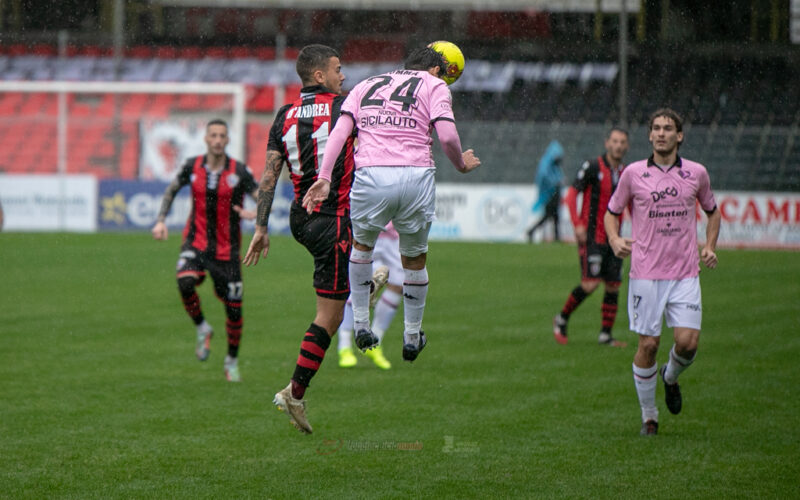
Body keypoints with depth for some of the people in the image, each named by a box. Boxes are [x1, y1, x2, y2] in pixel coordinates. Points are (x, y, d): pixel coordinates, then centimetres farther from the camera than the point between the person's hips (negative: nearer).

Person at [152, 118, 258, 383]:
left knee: (234, 309, 2)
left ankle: (232, 361, 26)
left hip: (226, 250, -1)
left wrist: (255, 214, -32)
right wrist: (161, 220, 2)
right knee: (185, 283, -30)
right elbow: (171, 190, 14)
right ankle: (202, 329, -3)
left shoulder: (239, 171, -9)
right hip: (196, 242, 1)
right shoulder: (192, 167, -2)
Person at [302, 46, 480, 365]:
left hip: (369, 175, 2)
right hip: (416, 176, -2)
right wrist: (461, 165, 15)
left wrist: (324, 178, -1)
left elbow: (341, 129, 6)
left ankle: (360, 324, 26)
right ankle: (412, 337, 29)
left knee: (362, 245, 28)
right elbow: (447, 135, -4)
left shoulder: (366, 85, 22)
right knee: (415, 259, 18)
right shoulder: (434, 85, 12)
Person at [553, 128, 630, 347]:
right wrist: (578, 224, -18)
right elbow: (571, 195, -8)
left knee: (613, 286, 3)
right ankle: (562, 319, 5)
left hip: (613, 238, 6)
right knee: (590, 283, -15)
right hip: (592, 237, -6)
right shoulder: (592, 167, -7)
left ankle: (606, 335, 11)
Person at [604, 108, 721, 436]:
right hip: (646, 273, -1)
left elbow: (712, 211, 22)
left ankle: (671, 377, 25)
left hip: (685, 274, 1)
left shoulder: (696, 173, 5)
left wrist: (709, 246, 6)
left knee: (688, 342, -10)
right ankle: (648, 415, 14)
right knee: (648, 345, -3)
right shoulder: (633, 173, 0)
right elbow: (612, 212, 12)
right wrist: (614, 240, -8)